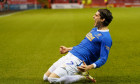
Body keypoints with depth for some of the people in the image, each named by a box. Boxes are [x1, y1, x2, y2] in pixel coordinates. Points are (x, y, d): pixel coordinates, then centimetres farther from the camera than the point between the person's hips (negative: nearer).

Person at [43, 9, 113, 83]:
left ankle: (83, 77, -6)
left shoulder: (106, 38, -14)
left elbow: (103, 59, -18)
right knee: (45, 77, 10)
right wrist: (68, 49, 31)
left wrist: (89, 67, -34)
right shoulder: (95, 29, 16)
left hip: (78, 61, -9)